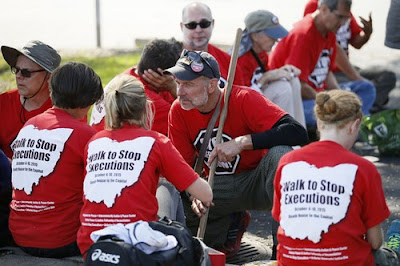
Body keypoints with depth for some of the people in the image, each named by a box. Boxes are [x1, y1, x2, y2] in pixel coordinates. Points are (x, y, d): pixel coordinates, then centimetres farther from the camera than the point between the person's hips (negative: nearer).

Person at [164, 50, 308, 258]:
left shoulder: (243, 99, -21)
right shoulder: (178, 111, -7)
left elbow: (298, 132, -32)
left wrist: (242, 142, -36)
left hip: (256, 184, -4)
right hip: (218, 190, 4)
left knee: (280, 153, -34)